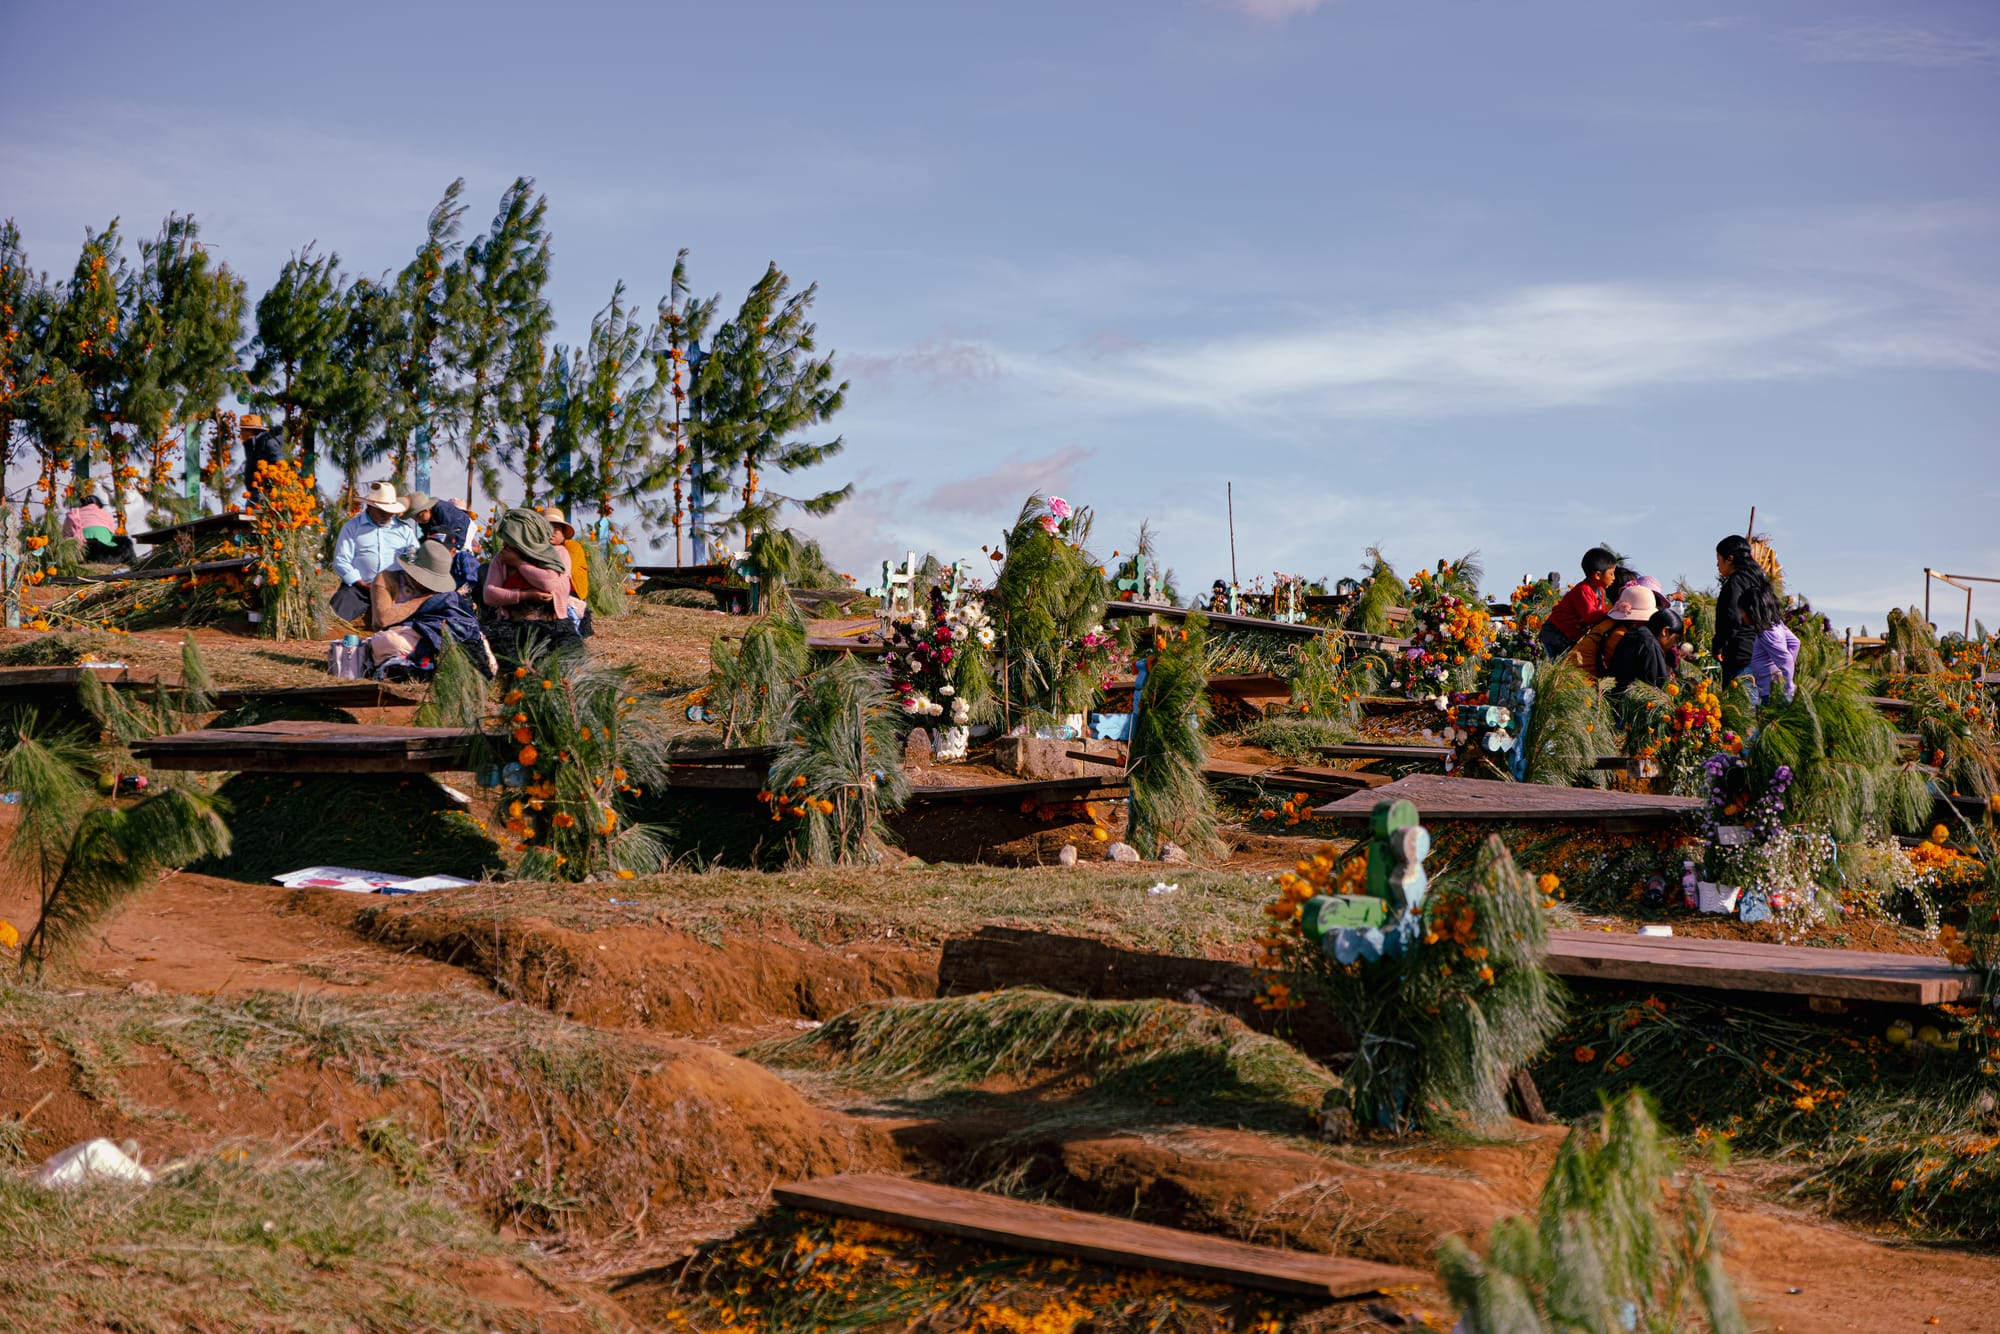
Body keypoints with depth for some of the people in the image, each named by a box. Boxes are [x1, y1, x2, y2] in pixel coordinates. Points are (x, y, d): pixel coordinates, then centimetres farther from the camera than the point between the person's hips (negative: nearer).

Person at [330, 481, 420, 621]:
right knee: (340, 610, -31)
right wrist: (365, 586, -11)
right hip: (359, 586, -2)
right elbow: (341, 562, 0)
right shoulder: (352, 527, 7)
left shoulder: (404, 529, 15)